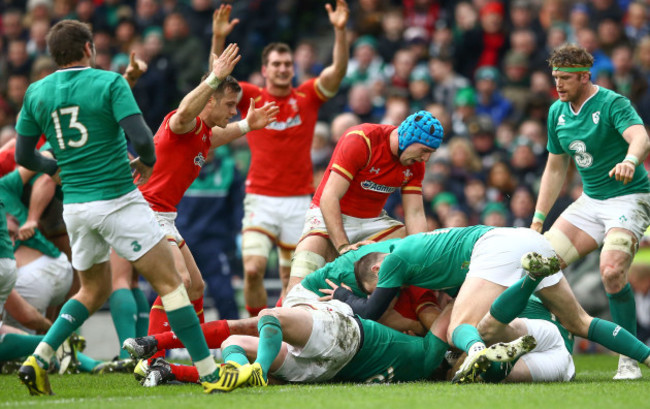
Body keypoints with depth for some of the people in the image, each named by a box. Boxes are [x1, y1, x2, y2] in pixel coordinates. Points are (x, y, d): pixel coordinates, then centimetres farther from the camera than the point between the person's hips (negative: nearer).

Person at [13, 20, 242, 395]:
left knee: (94, 291, 23)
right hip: (118, 200, -5)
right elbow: (141, 138, -18)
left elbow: (24, 155, 10)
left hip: (75, 206, 6)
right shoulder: (109, 83, -8)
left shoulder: (37, 93, 5)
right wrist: (148, 162, 4)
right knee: (170, 282, -1)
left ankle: (38, 359, 8)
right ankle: (211, 374, -4)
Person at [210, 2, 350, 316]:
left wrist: (340, 31, -24)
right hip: (260, 199, -1)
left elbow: (338, 70, -8)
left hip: (299, 199, 1)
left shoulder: (308, 97, 4)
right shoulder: (252, 98, 3)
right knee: (253, 268, -16)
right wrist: (218, 39, -27)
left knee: (291, 276, 6)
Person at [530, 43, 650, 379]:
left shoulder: (612, 104, -16)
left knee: (611, 270, -28)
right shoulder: (557, 112, 6)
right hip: (590, 200, 7)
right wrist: (538, 221, 11)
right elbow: (555, 168, 15)